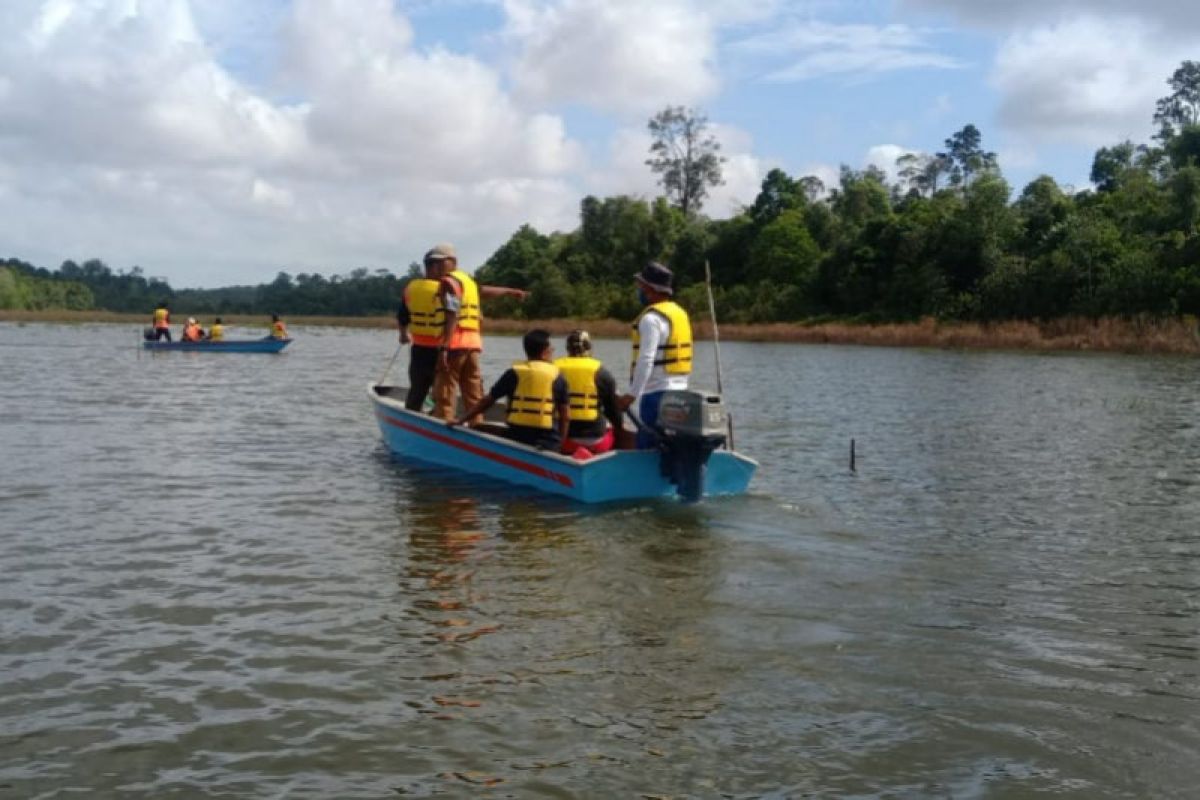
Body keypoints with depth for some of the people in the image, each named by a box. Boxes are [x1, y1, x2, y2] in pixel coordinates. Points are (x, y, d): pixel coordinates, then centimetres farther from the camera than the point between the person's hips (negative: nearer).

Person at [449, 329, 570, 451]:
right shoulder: (557, 375, 4)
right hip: (548, 441, 0)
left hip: (517, 436, 0)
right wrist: (560, 442, 14)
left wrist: (461, 420, 13)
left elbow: (487, 401, 5)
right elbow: (566, 415, 3)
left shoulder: (514, 372, 3)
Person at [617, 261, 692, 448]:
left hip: (657, 393, -9)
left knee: (647, 449, -7)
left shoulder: (651, 318, -13)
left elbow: (646, 360, -20)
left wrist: (632, 394, -20)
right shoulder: (680, 312, 16)